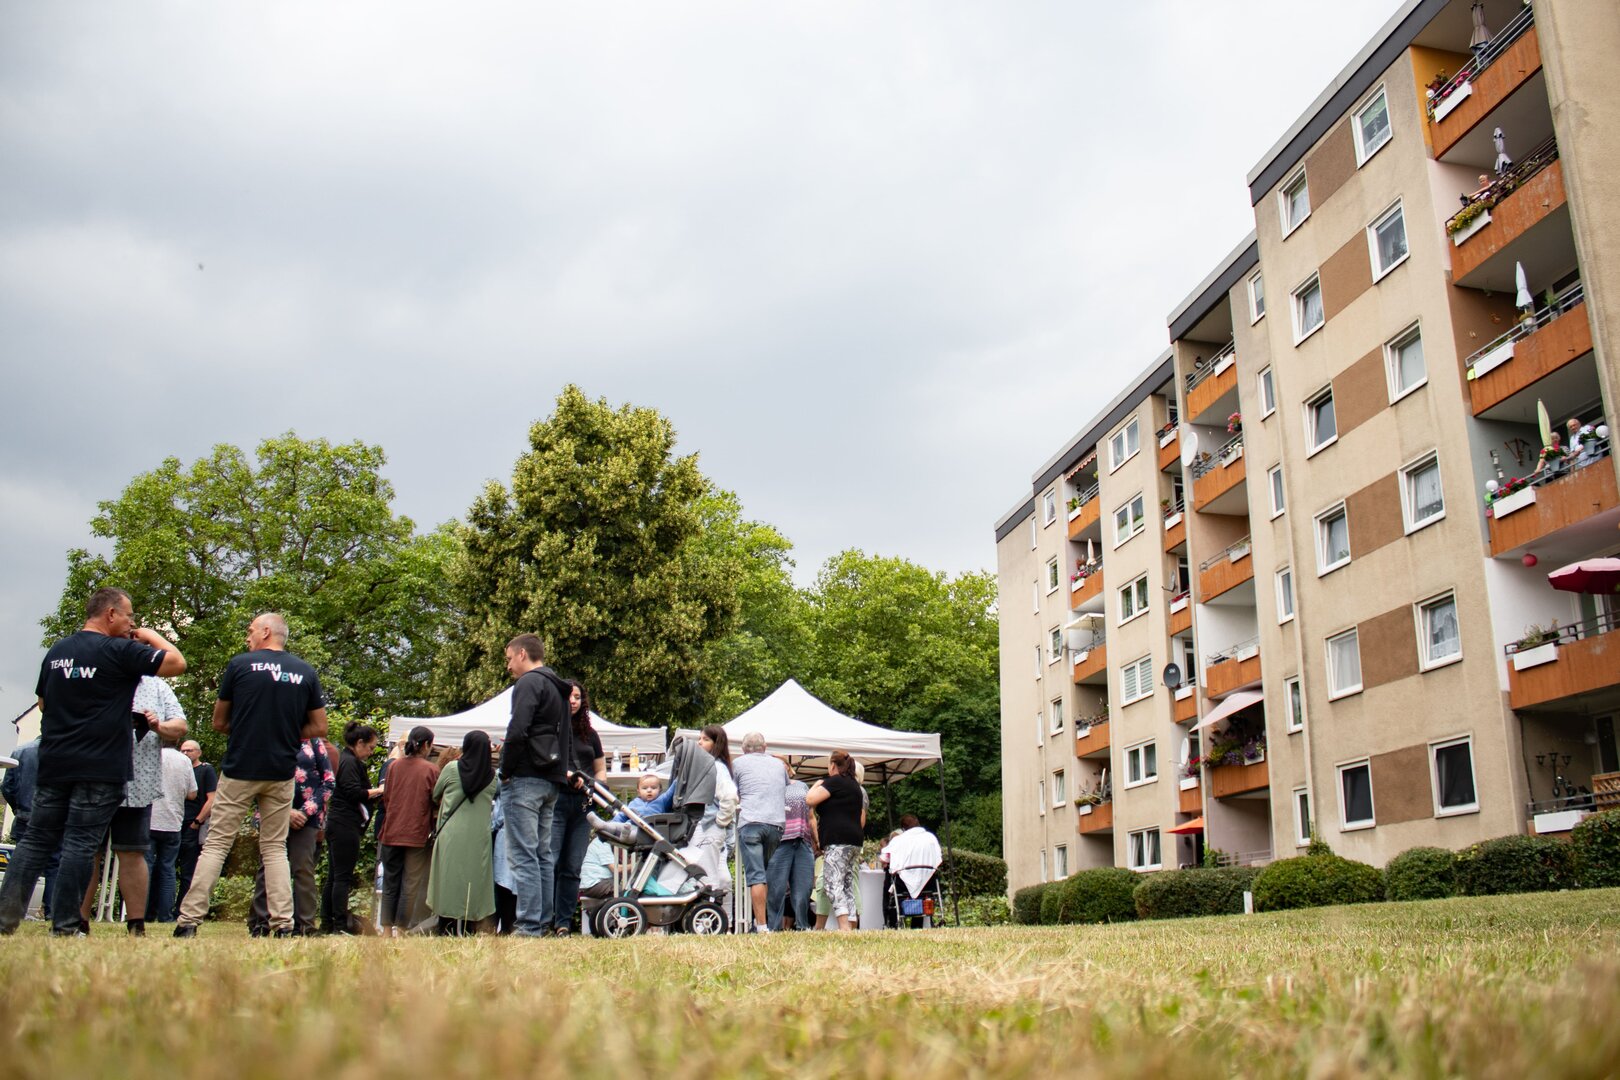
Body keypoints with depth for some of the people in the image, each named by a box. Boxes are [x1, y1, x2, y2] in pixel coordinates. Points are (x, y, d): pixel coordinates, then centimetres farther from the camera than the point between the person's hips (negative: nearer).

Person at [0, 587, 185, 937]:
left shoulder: (56, 651, 13)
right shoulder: (119, 651, -10)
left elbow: (43, 703, 23)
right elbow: (176, 663, -10)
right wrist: (150, 636, 4)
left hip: (53, 764, 6)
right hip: (100, 768, -6)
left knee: (36, 840, 11)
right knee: (80, 845, -3)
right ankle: (64, 925, 0)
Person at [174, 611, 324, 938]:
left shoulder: (239, 664, -2)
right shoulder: (306, 673, 4)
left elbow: (218, 723, 6)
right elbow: (319, 727, 7)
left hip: (239, 769, -2)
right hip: (282, 773, 3)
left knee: (216, 844, 4)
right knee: (275, 848, 9)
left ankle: (189, 921, 2)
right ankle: (283, 924, 3)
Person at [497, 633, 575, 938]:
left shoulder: (529, 682, -8)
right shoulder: (558, 688, 22)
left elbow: (517, 730, -20)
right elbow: (568, 738, 24)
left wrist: (506, 771, -10)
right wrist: (564, 770, 16)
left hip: (526, 779, -9)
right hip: (552, 781, 9)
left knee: (522, 856, -8)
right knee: (542, 855, 12)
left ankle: (529, 927, -9)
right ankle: (543, 923, 13)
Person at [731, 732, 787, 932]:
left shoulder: (738, 763, 12)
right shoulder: (779, 764, 20)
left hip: (750, 823, -3)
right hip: (777, 823, 3)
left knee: (756, 876, -7)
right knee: (770, 876, 13)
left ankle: (761, 926, -13)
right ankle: (768, 921, 13)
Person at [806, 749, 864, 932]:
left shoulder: (835, 781, -4)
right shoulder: (854, 785, 24)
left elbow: (810, 800, -12)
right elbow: (862, 819, 28)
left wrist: (817, 785, 5)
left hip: (837, 840, -10)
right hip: (854, 841, 10)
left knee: (834, 883, -15)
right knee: (848, 886, 8)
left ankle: (843, 927, -27)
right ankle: (850, 926, 4)